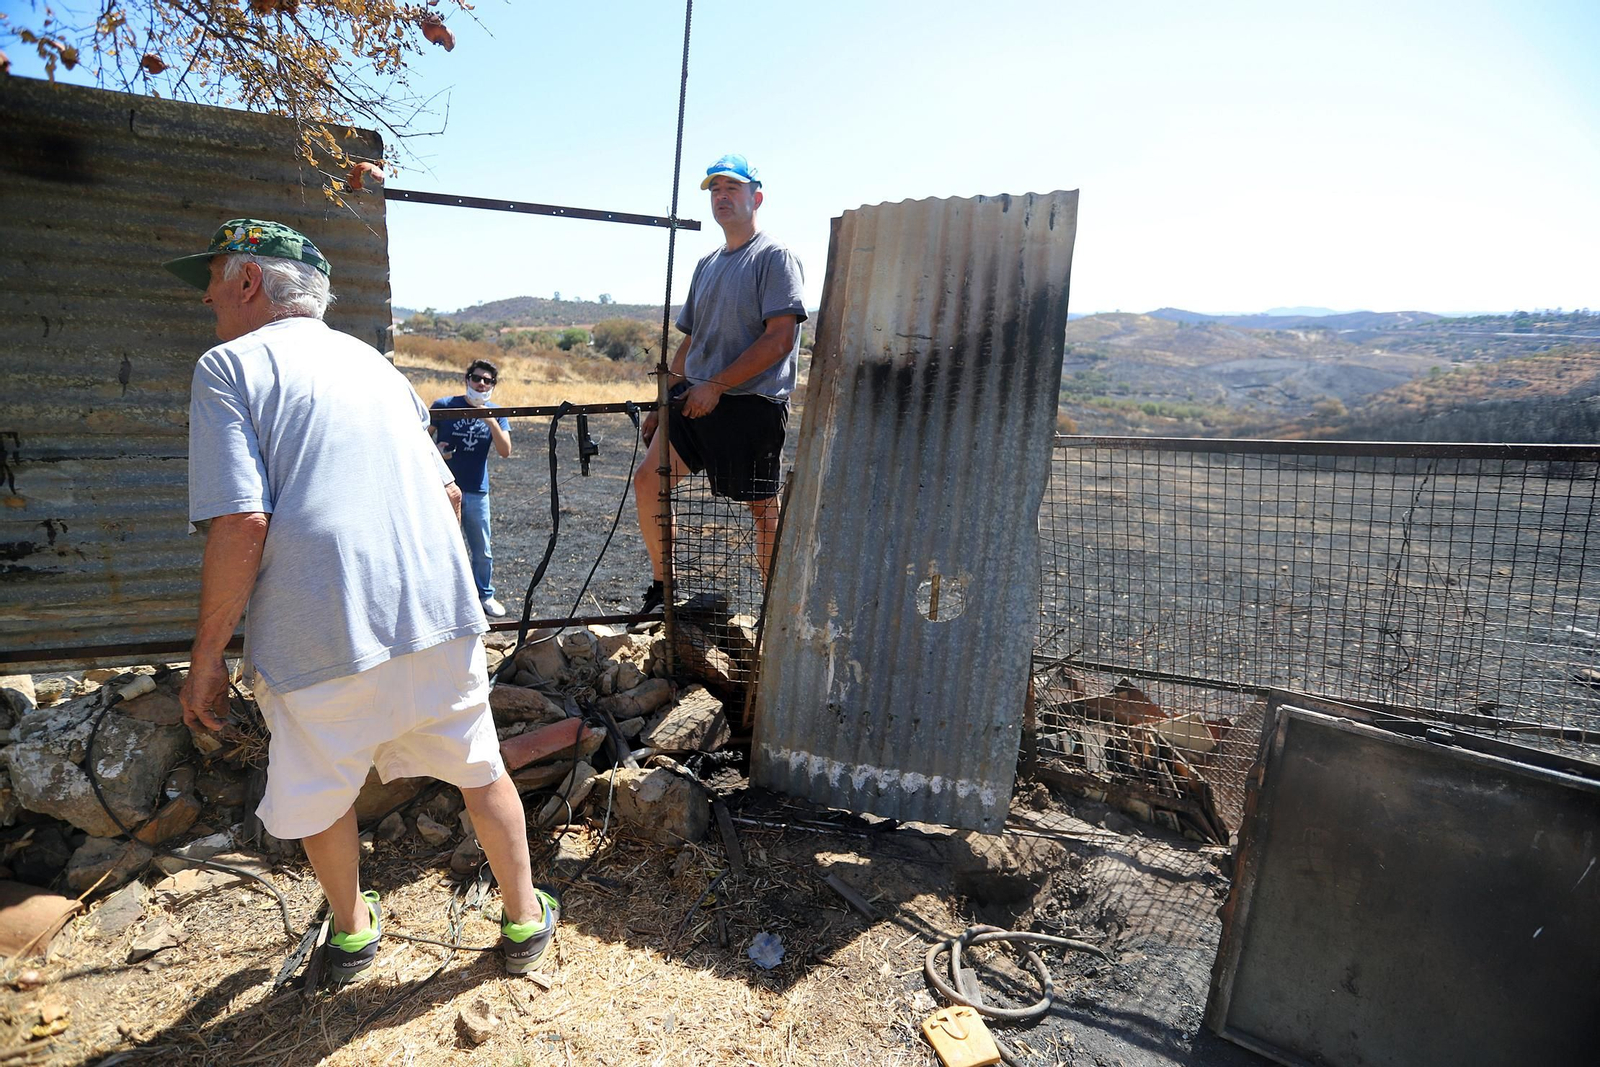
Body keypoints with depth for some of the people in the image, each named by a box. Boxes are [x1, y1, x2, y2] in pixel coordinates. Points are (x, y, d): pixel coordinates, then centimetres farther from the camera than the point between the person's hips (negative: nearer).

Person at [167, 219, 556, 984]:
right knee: (480, 771, 17)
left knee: (322, 791, 21)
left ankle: (352, 930, 43)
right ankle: (525, 922, 33)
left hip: (321, 633, -4)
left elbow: (242, 524, -13)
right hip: (439, 616, 5)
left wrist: (206, 657, -4)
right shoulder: (372, 360, 19)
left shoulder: (229, 367, 0)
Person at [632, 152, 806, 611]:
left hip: (753, 404, -7)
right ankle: (661, 587, 13)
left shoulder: (775, 257, -4)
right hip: (695, 398, 7)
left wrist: (715, 386, -16)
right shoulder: (707, 264, 19)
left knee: (763, 508, -1)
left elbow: (780, 340, -15)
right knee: (647, 480, -1)